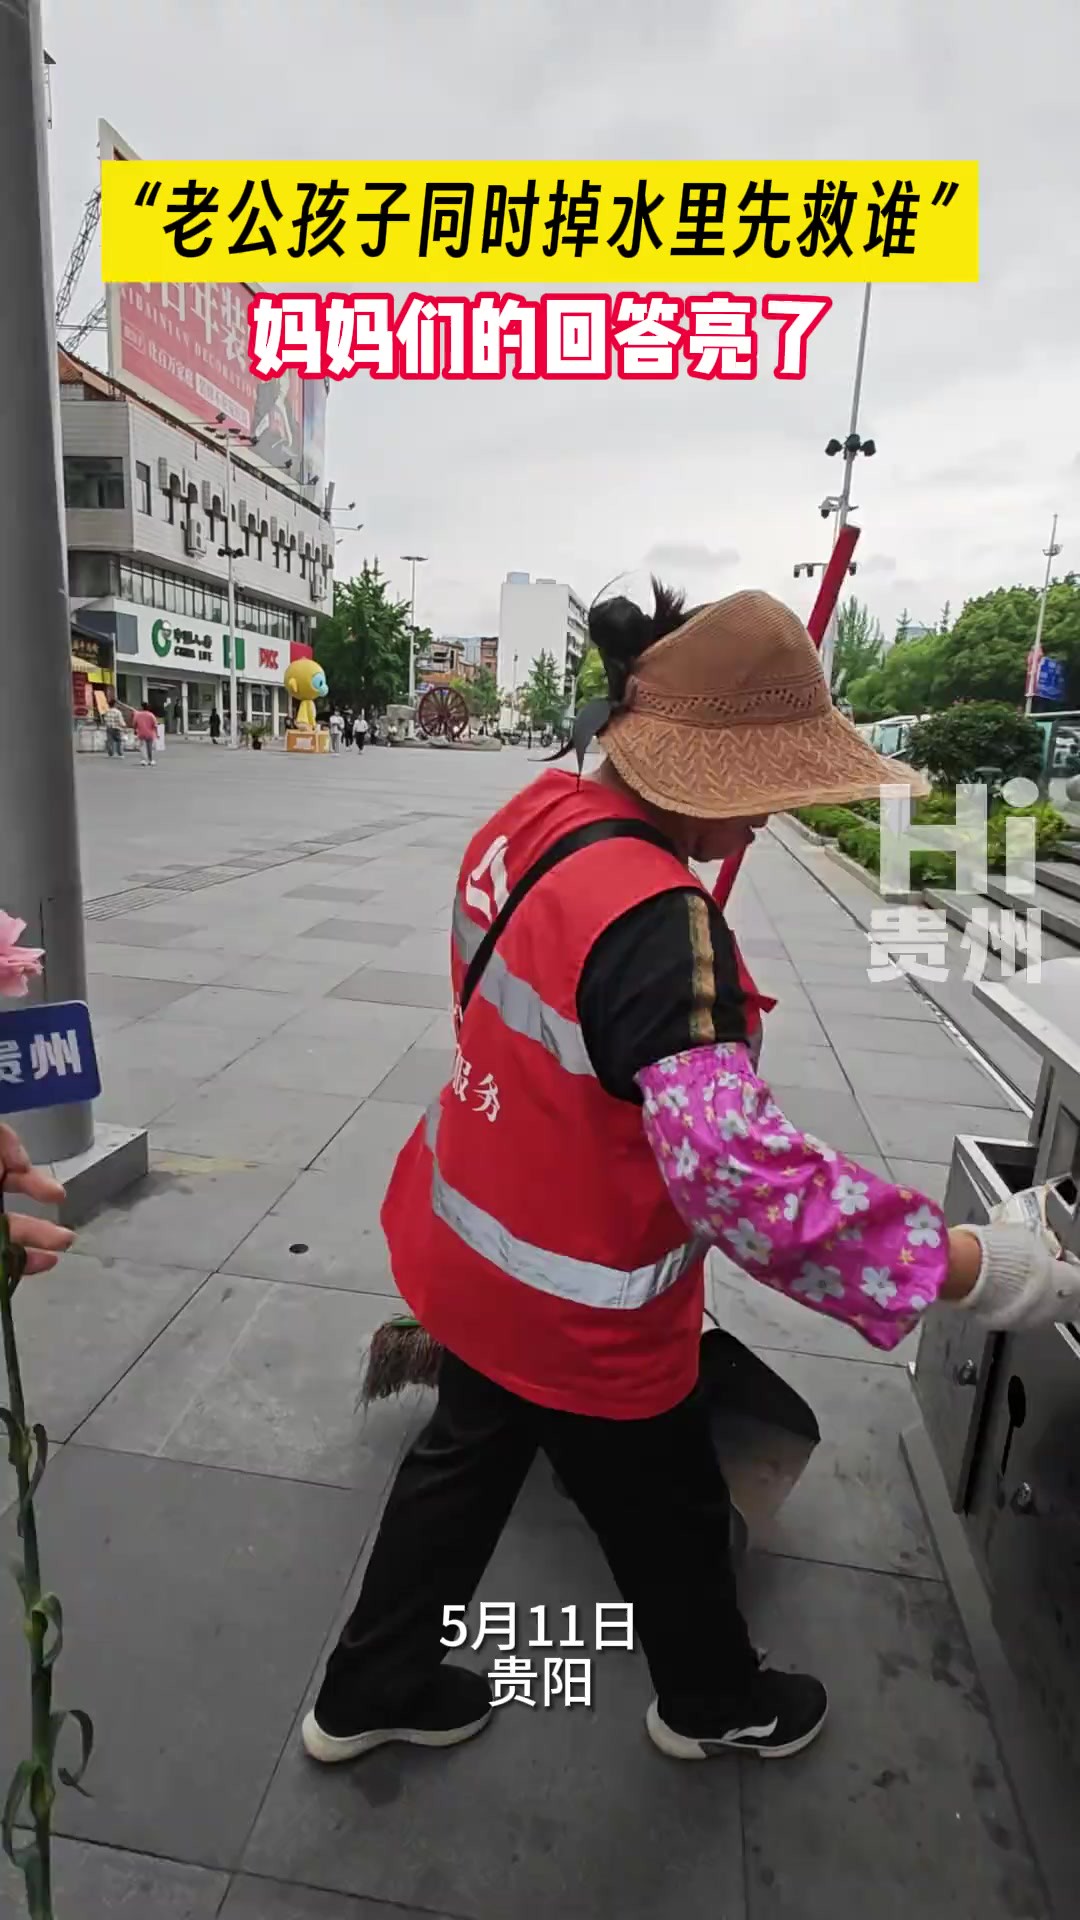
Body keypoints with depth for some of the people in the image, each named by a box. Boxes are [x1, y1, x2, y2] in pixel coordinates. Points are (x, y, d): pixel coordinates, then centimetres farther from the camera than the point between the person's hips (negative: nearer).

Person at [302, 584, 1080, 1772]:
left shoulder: (532, 822, -5)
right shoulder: (654, 919, -33)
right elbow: (737, 1171, -38)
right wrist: (965, 1264, -31)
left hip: (477, 1251, 8)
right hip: (576, 1308, -7)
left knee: (462, 1465, 30)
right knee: (668, 1516, 23)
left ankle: (371, 1690, 53)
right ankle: (712, 1703, 55)